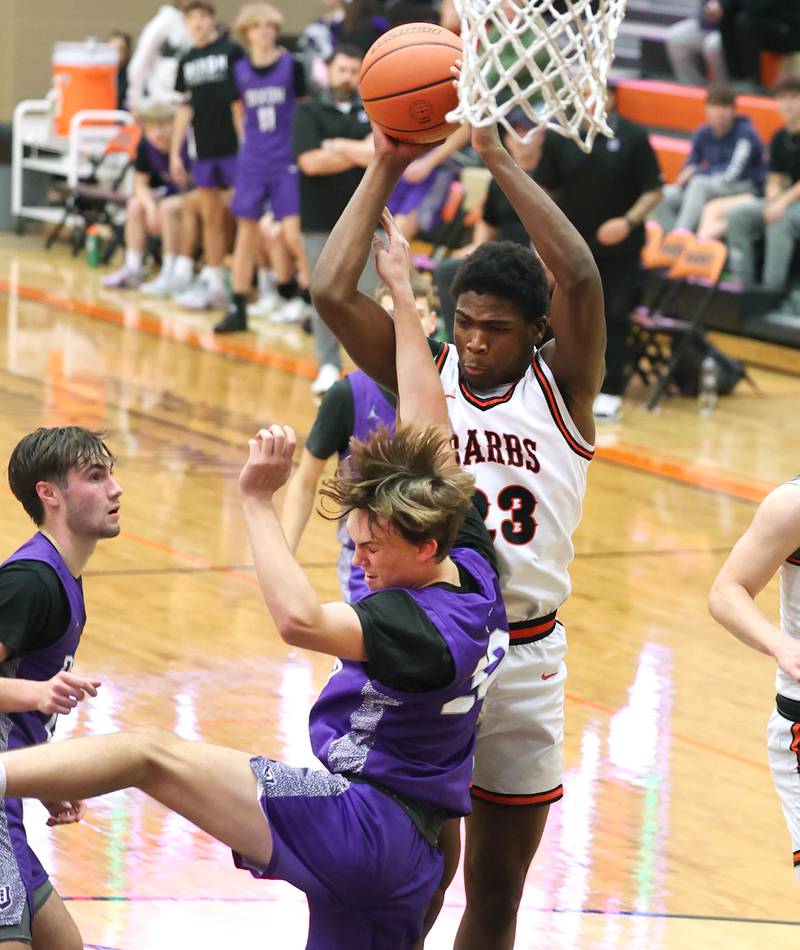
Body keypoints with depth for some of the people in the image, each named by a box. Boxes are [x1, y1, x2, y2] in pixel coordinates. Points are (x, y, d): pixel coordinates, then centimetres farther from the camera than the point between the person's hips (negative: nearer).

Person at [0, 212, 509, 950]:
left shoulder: (421, 620, -19)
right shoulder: (474, 569, 6)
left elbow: (300, 617, -35)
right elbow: (429, 430, 14)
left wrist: (258, 501, -27)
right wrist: (402, 292, 18)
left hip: (358, 825, -10)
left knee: (150, 754, -17)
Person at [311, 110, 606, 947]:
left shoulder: (559, 390, 1)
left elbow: (580, 278, -15)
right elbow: (331, 292, -10)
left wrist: (499, 161, -15)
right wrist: (384, 168, -8)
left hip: (525, 657, 1)